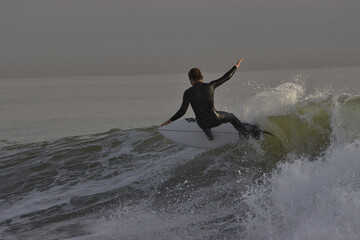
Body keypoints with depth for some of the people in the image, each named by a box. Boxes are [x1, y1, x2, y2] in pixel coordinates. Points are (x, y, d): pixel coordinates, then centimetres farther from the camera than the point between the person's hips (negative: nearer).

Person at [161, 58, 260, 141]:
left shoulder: (188, 93, -7)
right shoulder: (210, 86, -5)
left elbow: (182, 111, -11)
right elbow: (226, 77, 7)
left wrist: (169, 120, 2)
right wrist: (236, 66, 23)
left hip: (202, 123, 0)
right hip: (214, 119, 0)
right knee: (231, 117, 29)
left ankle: (209, 135, 49)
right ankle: (246, 134, 33)